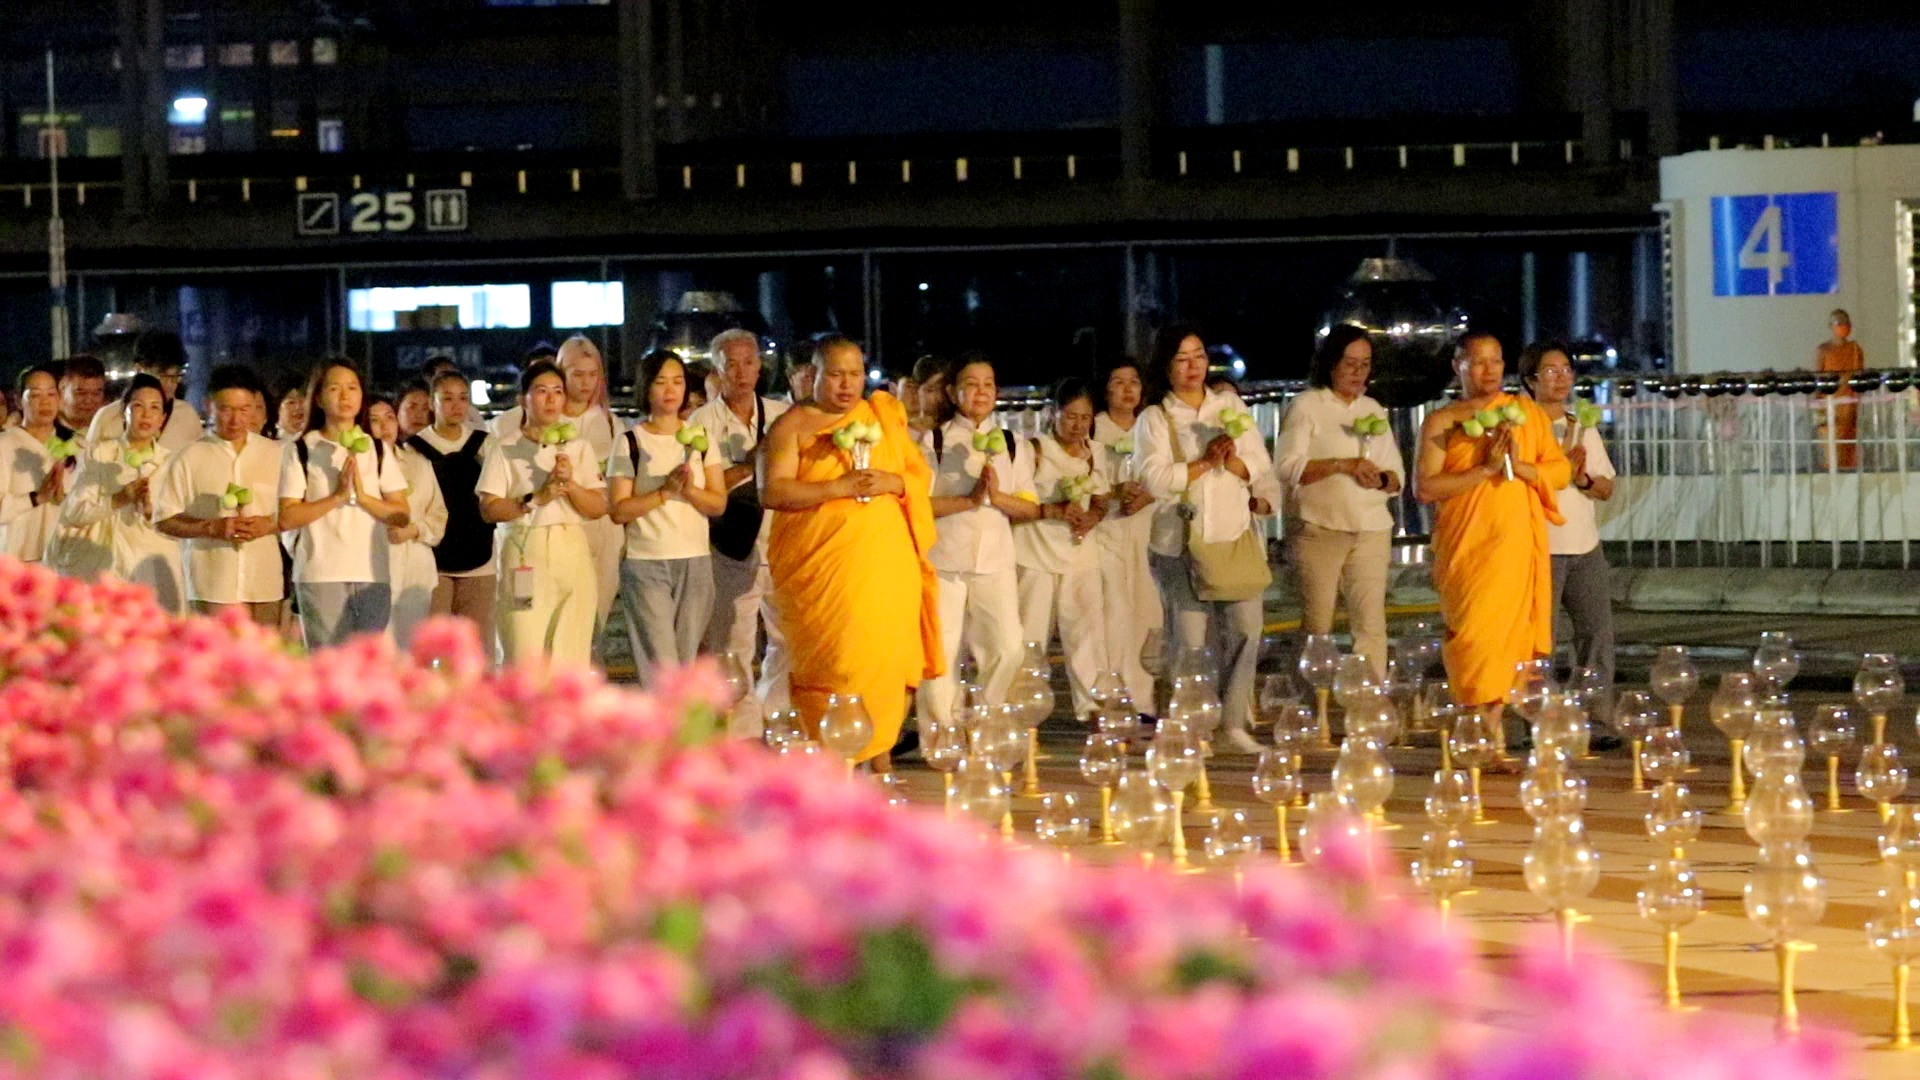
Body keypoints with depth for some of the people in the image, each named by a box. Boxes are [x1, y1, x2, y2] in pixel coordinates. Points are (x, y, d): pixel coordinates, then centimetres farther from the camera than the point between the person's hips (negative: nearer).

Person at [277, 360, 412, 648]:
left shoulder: (378, 450, 13)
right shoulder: (300, 450, 4)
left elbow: (401, 515, 6)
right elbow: (287, 518, -4)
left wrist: (362, 495, -9)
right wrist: (337, 496, -12)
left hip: (373, 573, 3)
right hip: (321, 575, -3)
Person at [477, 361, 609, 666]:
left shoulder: (578, 446, 13)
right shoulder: (505, 447, 3)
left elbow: (599, 507, 7)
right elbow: (489, 509, -5)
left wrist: (570, 484, -9)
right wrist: (536, 499, -15)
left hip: (572, 553, 3)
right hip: (524, 556, -3)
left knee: (571, 655, -1)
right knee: (525, 654, -10)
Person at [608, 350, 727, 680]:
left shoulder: (701, 439, 10)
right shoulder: (630, 443, 0)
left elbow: (718, 502, 4)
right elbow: (618, 510, -6)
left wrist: (689, 490, -15)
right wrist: (665, 492, -16)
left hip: (695, 562, 4)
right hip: (644, 563, -4)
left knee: (685, 663, 4)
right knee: (661, 668, -12)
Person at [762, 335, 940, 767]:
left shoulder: (885, 416, 15)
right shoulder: (792, 426, 4)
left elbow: (921, 475, 15)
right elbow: (771, 492, -7)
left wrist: (891, 483, -7)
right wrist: (836, 488, -16)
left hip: (885, 563, 3)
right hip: (820, 565, -3)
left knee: (887, 655, -3)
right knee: (830, 661, -8)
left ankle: (879, 754, 4)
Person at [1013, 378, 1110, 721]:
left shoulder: (1096, 453, 9)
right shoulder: (1036, 450, -6)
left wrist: (1091, 519, -6)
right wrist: (1054, 511, -22)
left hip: (1080, 549, 4)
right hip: (1036, 551, -4)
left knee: (1087, 626, -2)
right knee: (1031, 629, -3)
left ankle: (1089, 704, 3)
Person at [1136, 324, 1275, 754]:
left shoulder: (1231, 406, 14)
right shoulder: (1154, 419, 5)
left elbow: (1260, 464, 7)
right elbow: (1155, 478, -10)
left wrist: (1233, 461, -12)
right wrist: (1205, 463, -15)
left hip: (1235, 536, 3)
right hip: (1180, 542, -3)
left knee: (1247, 627, -6)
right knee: (1191, 640, -5)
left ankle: (1234, 723, 4)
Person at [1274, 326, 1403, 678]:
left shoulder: (1374, 410, 18)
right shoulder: (1307, 406, 3)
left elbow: (1396, 475, 18)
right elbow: (1287, 466, -9)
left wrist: (1382, 480, -6)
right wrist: (1343, 465, -16)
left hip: (1371, 530, 4)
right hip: (1320, 529, -4)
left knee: (1371, 623, -3)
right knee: (1317, 625, -3)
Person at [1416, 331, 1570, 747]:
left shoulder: (1527, 413, 14)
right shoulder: (1442, 422, 6)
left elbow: (1561, 471, 11)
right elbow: (1425, 488, -5)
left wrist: (1521, 466, -7)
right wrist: (1484, 469, -12)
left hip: (1517, 545, 2)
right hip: (1465, 548, -2)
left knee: (1505, 635, -3)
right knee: (1474, 636, -10)